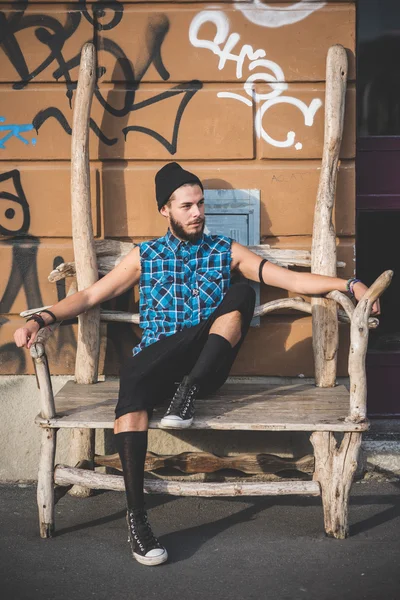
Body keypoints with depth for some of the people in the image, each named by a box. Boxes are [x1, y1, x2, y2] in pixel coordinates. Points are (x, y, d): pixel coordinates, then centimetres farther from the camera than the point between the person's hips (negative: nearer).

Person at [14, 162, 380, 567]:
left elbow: (292, 279, 4)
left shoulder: (226, 252, 10)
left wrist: (348, 284, -9)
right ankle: (136, 516, -36)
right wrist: (40, 319, -9)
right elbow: (90, 296, 8)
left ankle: (189, 390, -25)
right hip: (156, 367, 0)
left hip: (207, 367, 1)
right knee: (131, 378, -37)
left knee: (240, 294, -22)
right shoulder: (144, 256, 10)